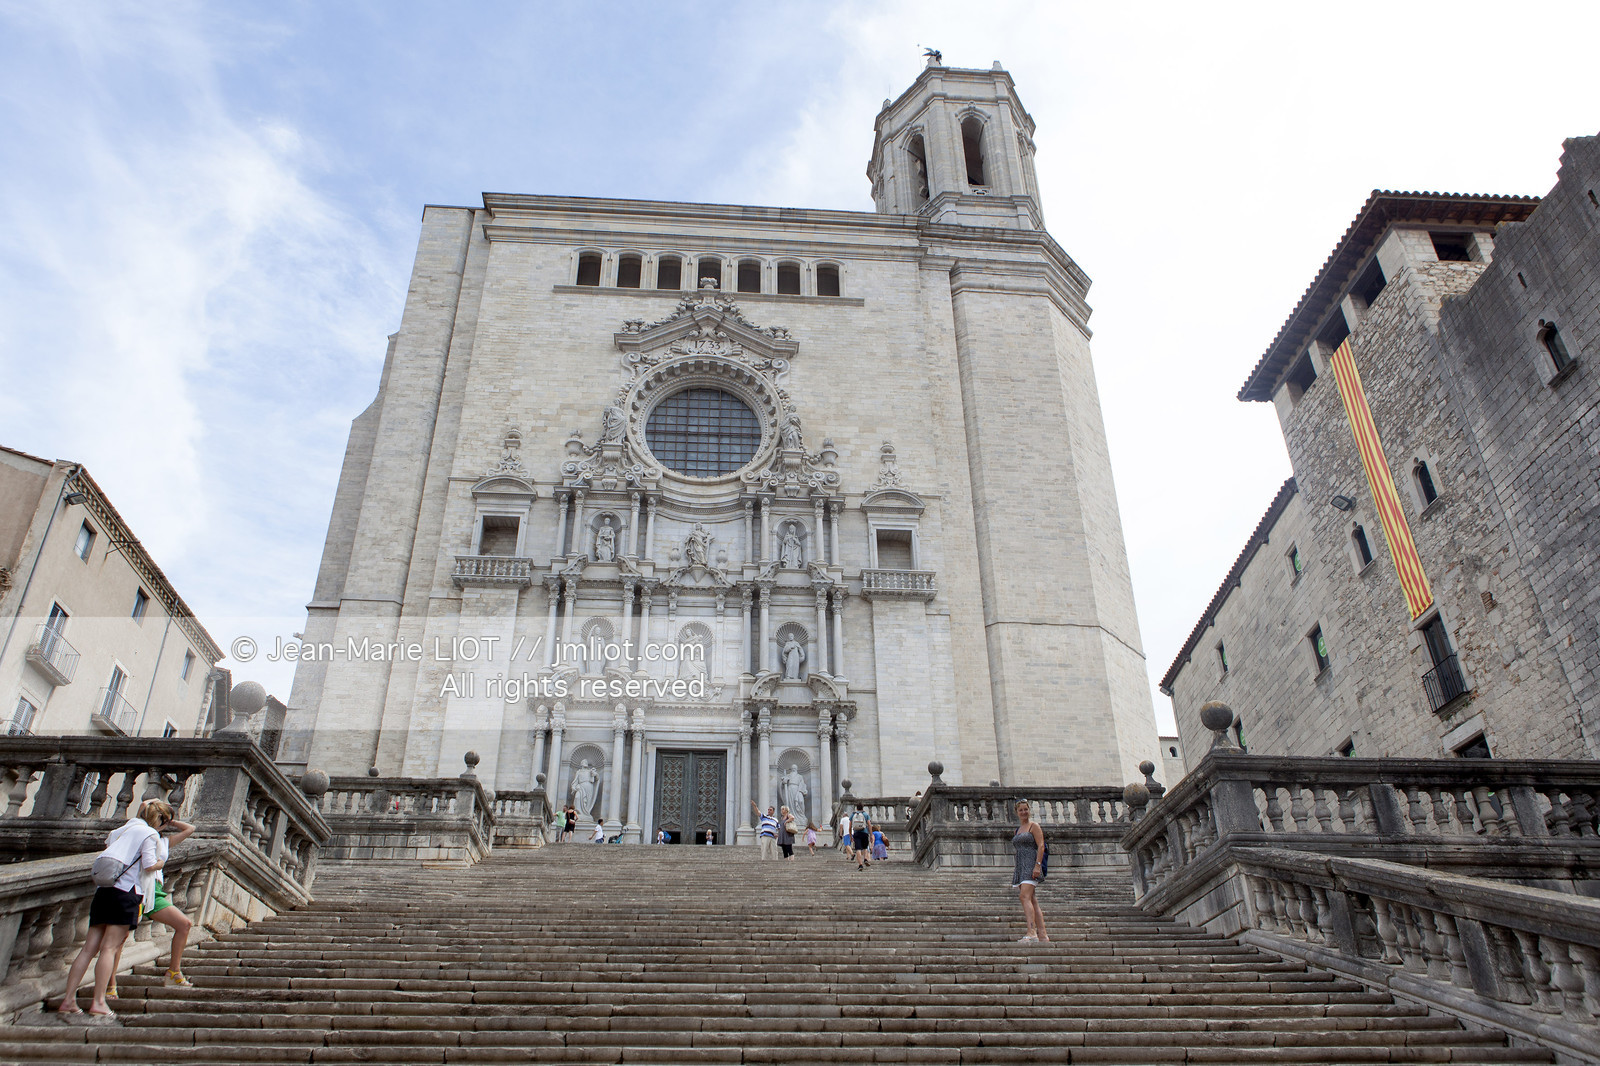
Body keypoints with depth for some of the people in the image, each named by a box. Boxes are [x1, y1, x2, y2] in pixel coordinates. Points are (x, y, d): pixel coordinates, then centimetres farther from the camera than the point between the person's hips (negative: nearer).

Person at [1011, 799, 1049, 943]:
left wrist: (1037, 866, -20)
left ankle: (1032, 933, -30)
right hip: (1020, 867, 8)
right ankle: (1043, 935, 5)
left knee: (1025, 897, -22)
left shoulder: (1034, 826, -1)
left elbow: (1041, 846, -10)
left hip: (1031, 865, -8)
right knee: (1032, 901, 4)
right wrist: (1016, 868, 21)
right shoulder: (1018, 829, 22)